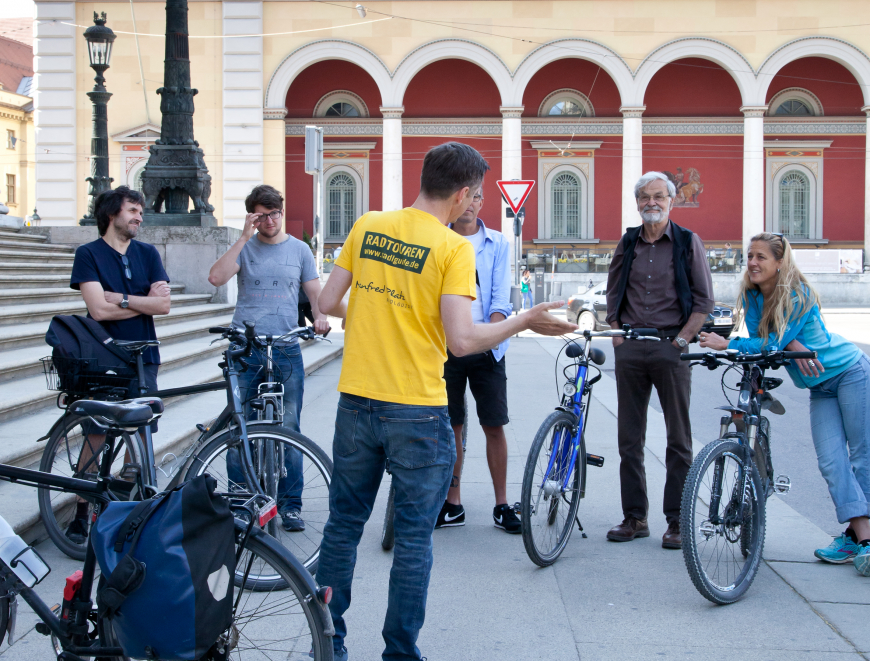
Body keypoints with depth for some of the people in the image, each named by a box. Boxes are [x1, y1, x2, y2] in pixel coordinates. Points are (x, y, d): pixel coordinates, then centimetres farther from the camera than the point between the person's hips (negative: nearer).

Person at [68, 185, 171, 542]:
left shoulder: (147, 253, 9)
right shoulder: (88, 254, -3)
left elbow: (163, 304, -3)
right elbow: (99, 309, -14)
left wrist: (120, 298, -11)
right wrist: (144, 301, -6)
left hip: (142, 359, 4)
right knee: (95, 439, -1)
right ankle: (81, 515, 9)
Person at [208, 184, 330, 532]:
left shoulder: (299, 250, 11)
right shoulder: (244, 248, 6)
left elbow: (315, 293, 11)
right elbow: (216, 277, -11)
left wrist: (320, 317, -10)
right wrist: (244, 237, -11)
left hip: (286, 349, 1)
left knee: (288, 428, 1)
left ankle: (290, 504, 9)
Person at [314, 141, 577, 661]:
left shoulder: (368, 226, 3)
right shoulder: (453, 248, -12)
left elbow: (329, 302, 6)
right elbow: (461, 339, -19)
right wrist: (525, 321, -6)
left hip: (356, 403, 5)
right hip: (417, 411, -5)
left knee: (344, 524, 17)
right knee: (415, 538, 8)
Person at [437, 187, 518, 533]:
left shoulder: (497, 244, 7)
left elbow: (500, 294, -2)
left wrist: (492, 329, -20)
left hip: (485, 346, -1)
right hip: (446, 345, 1)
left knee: (494, 426, 0)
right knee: (451, 426, 6)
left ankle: (502, 505, 9)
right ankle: (453, 504, 16)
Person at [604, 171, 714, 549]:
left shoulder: (688, 242, 2)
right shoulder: (627, 243, 11)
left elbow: (703, 299, 0)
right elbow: (613, 293, 18)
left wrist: (681, 341, -9)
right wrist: (617, 335, 5)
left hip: (671, 345, -3)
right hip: (630, 347, 4)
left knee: (678, 437, 0)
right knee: (629, 437, 6)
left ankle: (677, 521, 6)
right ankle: (635, 517, 14)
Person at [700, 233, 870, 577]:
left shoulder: (798, 296, -22)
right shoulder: (752, 296, -3)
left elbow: (773, 345, -26)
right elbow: (760, 338, -10)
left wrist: (726, 344, -27)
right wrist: (792, 344, -28)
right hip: (820, 386, 6)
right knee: (831, 460, -7)